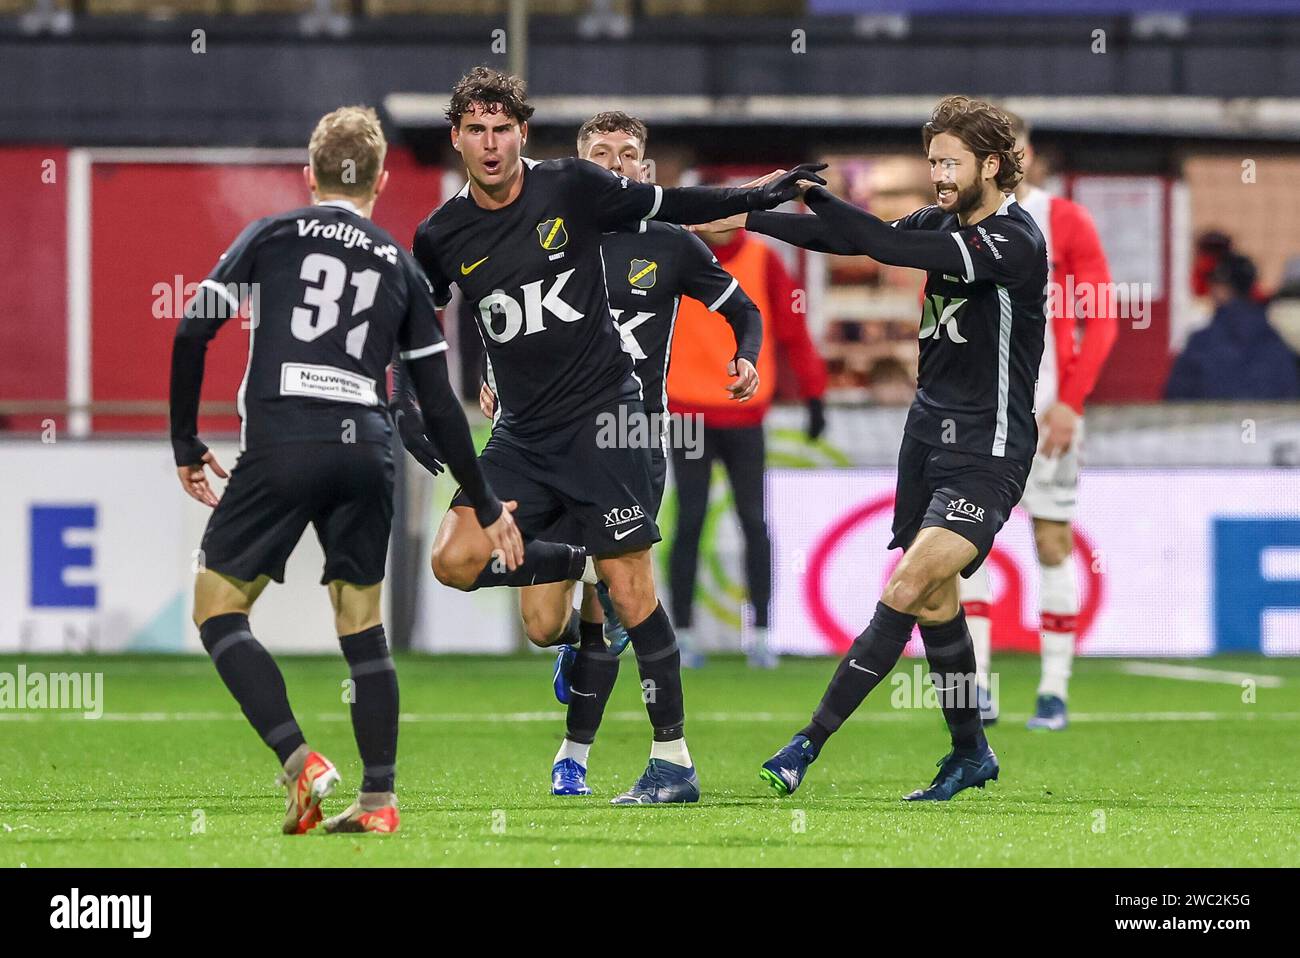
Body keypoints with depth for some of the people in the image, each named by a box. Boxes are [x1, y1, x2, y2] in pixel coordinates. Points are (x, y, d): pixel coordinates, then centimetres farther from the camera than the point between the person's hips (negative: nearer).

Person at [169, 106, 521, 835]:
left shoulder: (272, 236, 11)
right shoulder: (401, 266, 17)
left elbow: (194, 333, 2)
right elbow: (439, 401, 15)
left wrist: (186, 445, 12)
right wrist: (486, 506, 22)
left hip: (281, 444, -3)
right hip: (367, 448, 3)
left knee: (217, 607, 5)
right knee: (362, 620, 15)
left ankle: (302, 764, -11)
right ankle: (380, 800, 12)